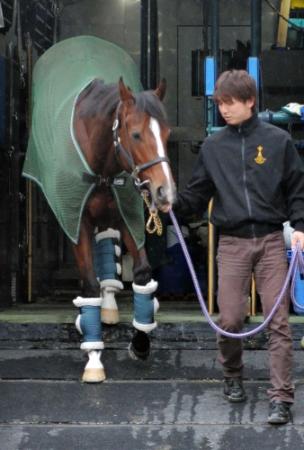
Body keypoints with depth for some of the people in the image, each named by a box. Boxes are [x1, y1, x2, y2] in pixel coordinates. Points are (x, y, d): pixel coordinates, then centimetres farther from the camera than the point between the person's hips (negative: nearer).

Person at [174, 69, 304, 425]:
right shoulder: (213, 146, 8)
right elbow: (197, 196, 10)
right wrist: (174, 204, -9)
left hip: (271, 241, -2)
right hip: (232, 243, 2)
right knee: (230, 319, 0)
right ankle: (232, 377, 26)